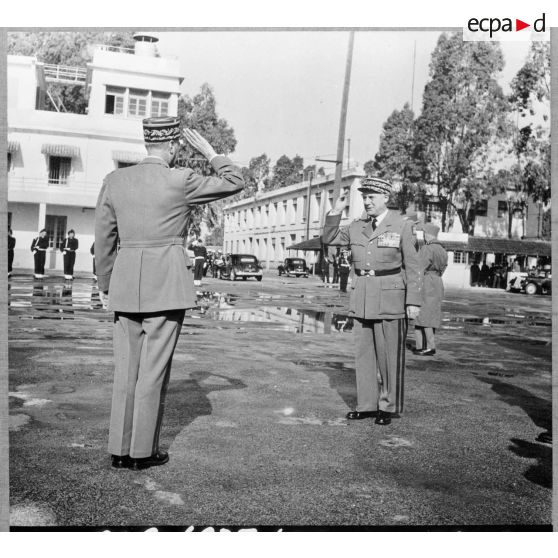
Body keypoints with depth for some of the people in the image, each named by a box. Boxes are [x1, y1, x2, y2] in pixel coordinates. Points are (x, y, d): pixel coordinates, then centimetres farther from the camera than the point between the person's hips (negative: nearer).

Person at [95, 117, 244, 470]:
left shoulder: (115, 180, 5)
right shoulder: (181, 181, -8)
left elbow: (104, 239, 9)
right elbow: (236, 183, 3)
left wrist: (105, 286, 17)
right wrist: (208, 151, 10)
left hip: (126, 284, 5)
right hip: (167, 284, -4)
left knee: (126, 369, 11)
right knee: (154, 369, 3)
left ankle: (120, 450, 17)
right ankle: (143, 451, 12)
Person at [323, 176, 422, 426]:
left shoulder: (401, 227, -3)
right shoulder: (357, 226, 9)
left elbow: (413, 267, -4)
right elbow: (328, 239, 18)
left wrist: (413, 302, -10)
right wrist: (335, 213, 3)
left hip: (390, 299, -5)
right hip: (361, 299, 5)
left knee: (389, 355, 1)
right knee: (364, 353, 8)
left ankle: (388, 407, 13)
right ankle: (366, 404, 18)